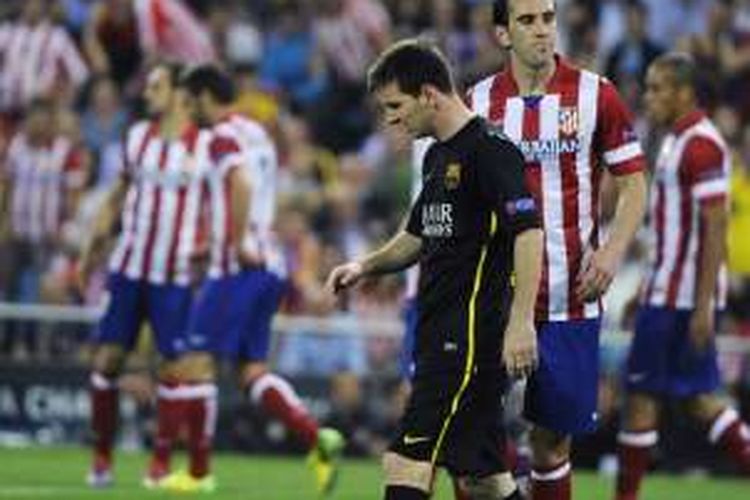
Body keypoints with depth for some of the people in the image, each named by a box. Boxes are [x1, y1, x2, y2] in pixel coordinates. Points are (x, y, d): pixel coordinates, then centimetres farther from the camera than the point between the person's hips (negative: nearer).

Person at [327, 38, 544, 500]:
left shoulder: (490, 150, -12)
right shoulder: (438, 156, 18)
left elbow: (528, 233, -19)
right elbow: (418, 236, 29)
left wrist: (521, 321, -26)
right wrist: (366, 266, 11)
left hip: (471, 336, -10)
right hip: (442, 337, 10)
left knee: (408, 462, -14)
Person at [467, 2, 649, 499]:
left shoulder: (595, 94, -1)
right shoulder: (480, 101, 4)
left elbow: (633, 183, 2)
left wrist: (612, 251, -14)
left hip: (570, 298, -1)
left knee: (554, 435, 5)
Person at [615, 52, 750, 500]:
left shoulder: (700, 146, -16)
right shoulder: (678, 140, 15)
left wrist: (703, 307, -23)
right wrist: (647, 292, 23)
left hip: (682, 296, -10)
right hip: (669, 291, 10)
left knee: (642, 395, -3)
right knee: (698, 397, 11)